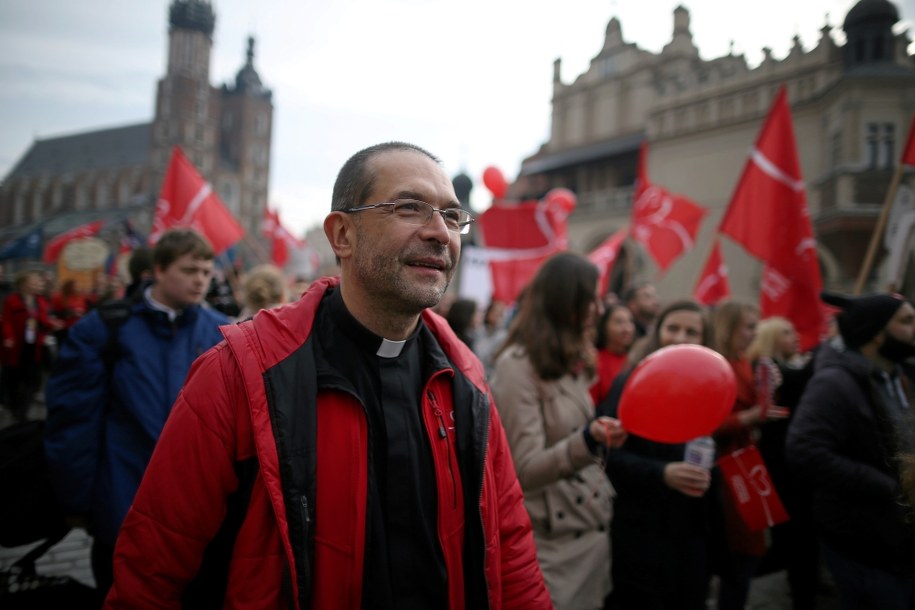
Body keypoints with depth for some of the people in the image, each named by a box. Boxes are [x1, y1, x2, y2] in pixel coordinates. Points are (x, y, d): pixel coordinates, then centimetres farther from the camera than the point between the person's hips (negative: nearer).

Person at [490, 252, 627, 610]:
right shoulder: (517, 365, -16)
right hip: (554, 545, -7)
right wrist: (588, 441, -34)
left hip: (594, 531, 8)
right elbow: (525, 470, -21)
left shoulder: (572, 362, 10)